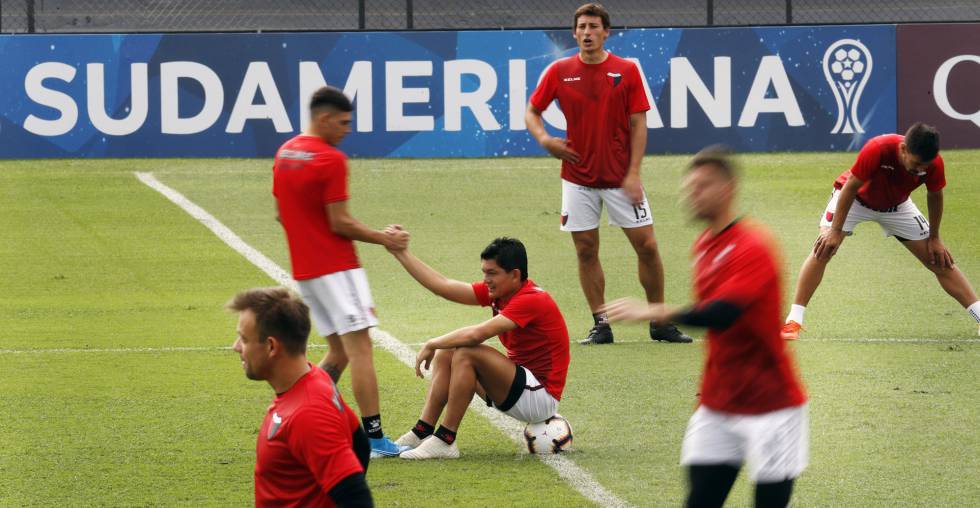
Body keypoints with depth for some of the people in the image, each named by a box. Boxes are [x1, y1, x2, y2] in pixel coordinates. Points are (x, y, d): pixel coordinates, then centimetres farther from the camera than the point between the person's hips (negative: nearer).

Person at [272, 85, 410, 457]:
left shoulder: (284, 154, 11)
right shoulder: (330, 160, -15)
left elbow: (281, 213, 19)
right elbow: (340, 223, -15)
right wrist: (384, 239, -5)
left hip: (304, 269, 9)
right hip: (336, 268, -9)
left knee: (339, 351, 15)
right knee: (359, 348, -8)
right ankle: (373, 437, -11)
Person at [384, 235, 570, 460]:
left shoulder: (532, 300, -22)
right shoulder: (498, 291, 5)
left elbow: (476, 334, -30)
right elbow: (444, 287, 5)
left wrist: (432, 345, -18)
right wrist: (401, 254, 4)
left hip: (543, 396, -10)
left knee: (466, 354, -25)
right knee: (445, 353, 5)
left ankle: (445, 441, -20)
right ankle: (422, 433, -1)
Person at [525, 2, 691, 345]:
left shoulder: (626, 71, -2)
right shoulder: (559, 72, 1)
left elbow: (638, 124, -3)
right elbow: (532, 112, 10)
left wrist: (633, 173, -11)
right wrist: (544, 139, -11)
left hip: (620, 177, -1)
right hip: (577, 177, 1)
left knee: (646, 245, -3)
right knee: (586, 250, 1)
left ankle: (660, 323, 8)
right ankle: (601, 326, 9)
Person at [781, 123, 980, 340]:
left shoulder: (934, 163, -28)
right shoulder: (877, 150, -41)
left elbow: (935, 196, -6)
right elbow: (850, 187, -28)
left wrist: (934, 238, 1)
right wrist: (835, 232, -24)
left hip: (896, 205, 3)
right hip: (856, 198, -3)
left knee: (940, 261, 0)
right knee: (823, 249, -21)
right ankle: (793, 321, -18)